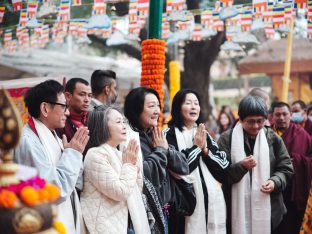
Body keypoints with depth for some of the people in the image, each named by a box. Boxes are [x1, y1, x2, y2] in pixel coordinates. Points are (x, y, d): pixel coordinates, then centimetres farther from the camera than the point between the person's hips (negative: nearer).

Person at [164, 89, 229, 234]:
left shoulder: (205, 134, 16)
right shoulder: (170, 134, -2)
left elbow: (223, 169, 9)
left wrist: (205, 150, -5)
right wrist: (197, 147, -6)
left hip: (212, 200, 5)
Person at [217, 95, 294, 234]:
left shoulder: (273, 138, 6)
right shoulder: (227, 139, -1)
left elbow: (286, 168, 9)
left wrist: (275, 181, -11)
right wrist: (241, 166, -20)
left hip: (268, 208, 2)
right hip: (237, 208, -2)